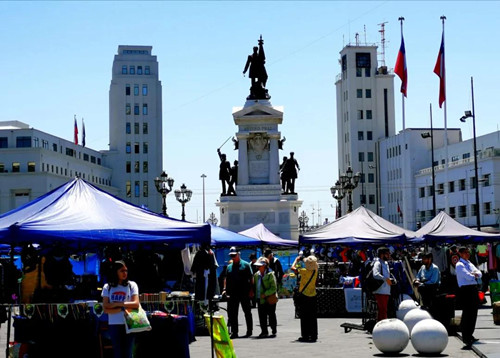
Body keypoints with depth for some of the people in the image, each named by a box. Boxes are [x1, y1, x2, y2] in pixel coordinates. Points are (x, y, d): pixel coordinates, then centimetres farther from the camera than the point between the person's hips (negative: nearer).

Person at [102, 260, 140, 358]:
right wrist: (122, 308, -14)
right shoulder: (107, 287, 4)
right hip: (114, 325, 1)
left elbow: (136, 304, -10)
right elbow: (106, 309, -3)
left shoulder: (131, 285, 2)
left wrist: (116, 304, -11)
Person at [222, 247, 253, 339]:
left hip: (244, 293, -4)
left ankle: (249, 331, 17)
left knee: (247, 312, 6)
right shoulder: (229, 267, 14)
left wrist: (251, 290, -9)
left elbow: (251, 278, -2)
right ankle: (234, 332, 5)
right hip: (232, 293, 4)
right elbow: (226, 279, 17)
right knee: (232, 314, 0)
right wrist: (225, 289, 5)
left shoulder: (245, 265, 1)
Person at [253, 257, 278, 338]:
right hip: (260, 300, 5)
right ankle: (264, 332, 15)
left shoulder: (270, 274, -10)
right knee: (262, 316, 6)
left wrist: (265, 294, -20)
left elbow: (274, 288, -13)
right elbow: (254, 286, 17)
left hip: (270, 299, -5)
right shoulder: (256, 275, 9)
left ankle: (274, 331, 15)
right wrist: (255, 295, 2)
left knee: (271, 315, 4)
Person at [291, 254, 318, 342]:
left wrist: (296, 260, 4)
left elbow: (293, 268, -12)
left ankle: (305, 336, 3)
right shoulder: (315, 271, -1)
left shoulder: (304, 271, -16)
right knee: (313, 318, 9)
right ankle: (314, 336, 10)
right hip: (313, 296, 5)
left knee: (304, 318, 2)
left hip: (304, 296, -5)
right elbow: (315, 266, 23)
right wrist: (304, 259, 20)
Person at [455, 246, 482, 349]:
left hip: (474, 289, 9)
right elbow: (468, 277, -17)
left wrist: (475, 274, -8)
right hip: (465, 289, -9)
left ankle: (470, 335, 23)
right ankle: (466, 338, -7)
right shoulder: (459, 265, -7)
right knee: (467, 313, -9)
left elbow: (479, 274, 12)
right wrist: (474, 275, 2)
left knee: (473, 313, 12)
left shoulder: (470, 264, 20)